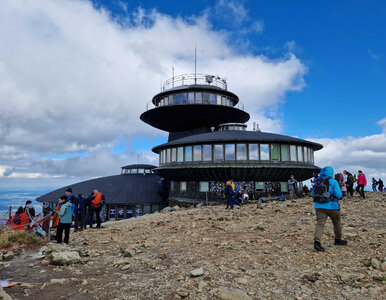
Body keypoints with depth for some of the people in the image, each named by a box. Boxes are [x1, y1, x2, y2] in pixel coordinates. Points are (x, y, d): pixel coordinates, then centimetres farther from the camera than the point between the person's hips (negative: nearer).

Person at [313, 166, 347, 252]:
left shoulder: (318, 182, 7)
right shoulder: (333, 182, -6)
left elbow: (314, 193, 16)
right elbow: (339, 195, -11)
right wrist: (333, 196, 9)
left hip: (319, 206, 3)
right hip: (331, 206, -3)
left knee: (320, 224, -4)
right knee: (337, 223, 20)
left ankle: (317, 242, -21)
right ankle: (338, 240, 36)